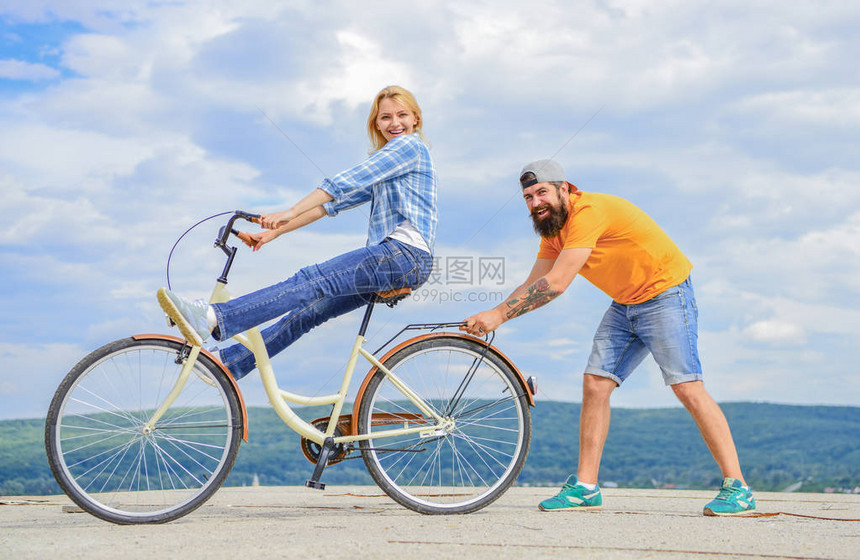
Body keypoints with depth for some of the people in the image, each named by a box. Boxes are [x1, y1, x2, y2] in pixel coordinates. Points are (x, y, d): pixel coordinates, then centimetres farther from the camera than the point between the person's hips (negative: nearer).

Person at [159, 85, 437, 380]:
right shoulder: (383, 161, 30)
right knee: (309, 310, 5)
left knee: (312, 280, -24)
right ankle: (227, 363, 7)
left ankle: (213, 319, -38)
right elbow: (336, 202, 23)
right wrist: (277, 230, 15)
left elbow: (346, 182, -11)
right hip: (390, 258, 9)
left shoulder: (410, 145, 0)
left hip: (407, 254, -9)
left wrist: (290, 213, -17)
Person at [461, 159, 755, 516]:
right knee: (595, 384, -1)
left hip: (664, 295, -9)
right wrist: (487, 319, -9)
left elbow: (555, 284, -30)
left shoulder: (588, 211, -25)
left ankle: (737, 488, -9)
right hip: (624, 305, 9)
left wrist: (499, 314, -26)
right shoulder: (552, 229, 5)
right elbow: (532, 285, 5)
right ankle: (585, 488, 4)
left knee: (688, 388, -14)